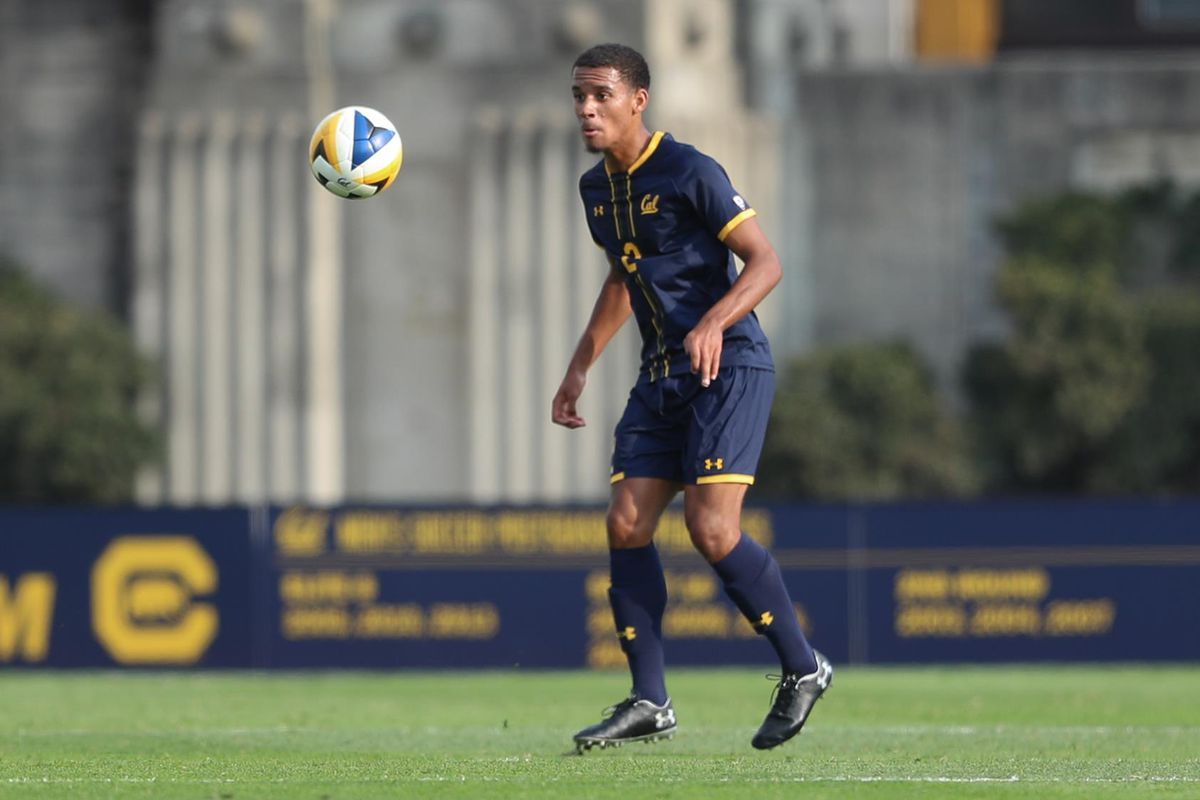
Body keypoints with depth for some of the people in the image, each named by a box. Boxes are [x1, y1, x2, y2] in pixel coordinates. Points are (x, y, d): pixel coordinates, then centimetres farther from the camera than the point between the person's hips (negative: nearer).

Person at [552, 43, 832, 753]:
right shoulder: (597, 188, 11)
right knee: (627, 526, -2)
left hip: (729, 368, -8)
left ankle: (803, 669, 1)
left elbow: (766, 262, -15)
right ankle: (650, 702, 3)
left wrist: (714, 322, -31)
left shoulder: (689, 173, -13)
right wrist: (580, 368, 25)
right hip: (662, 376, 8)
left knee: (712, 530, -16)